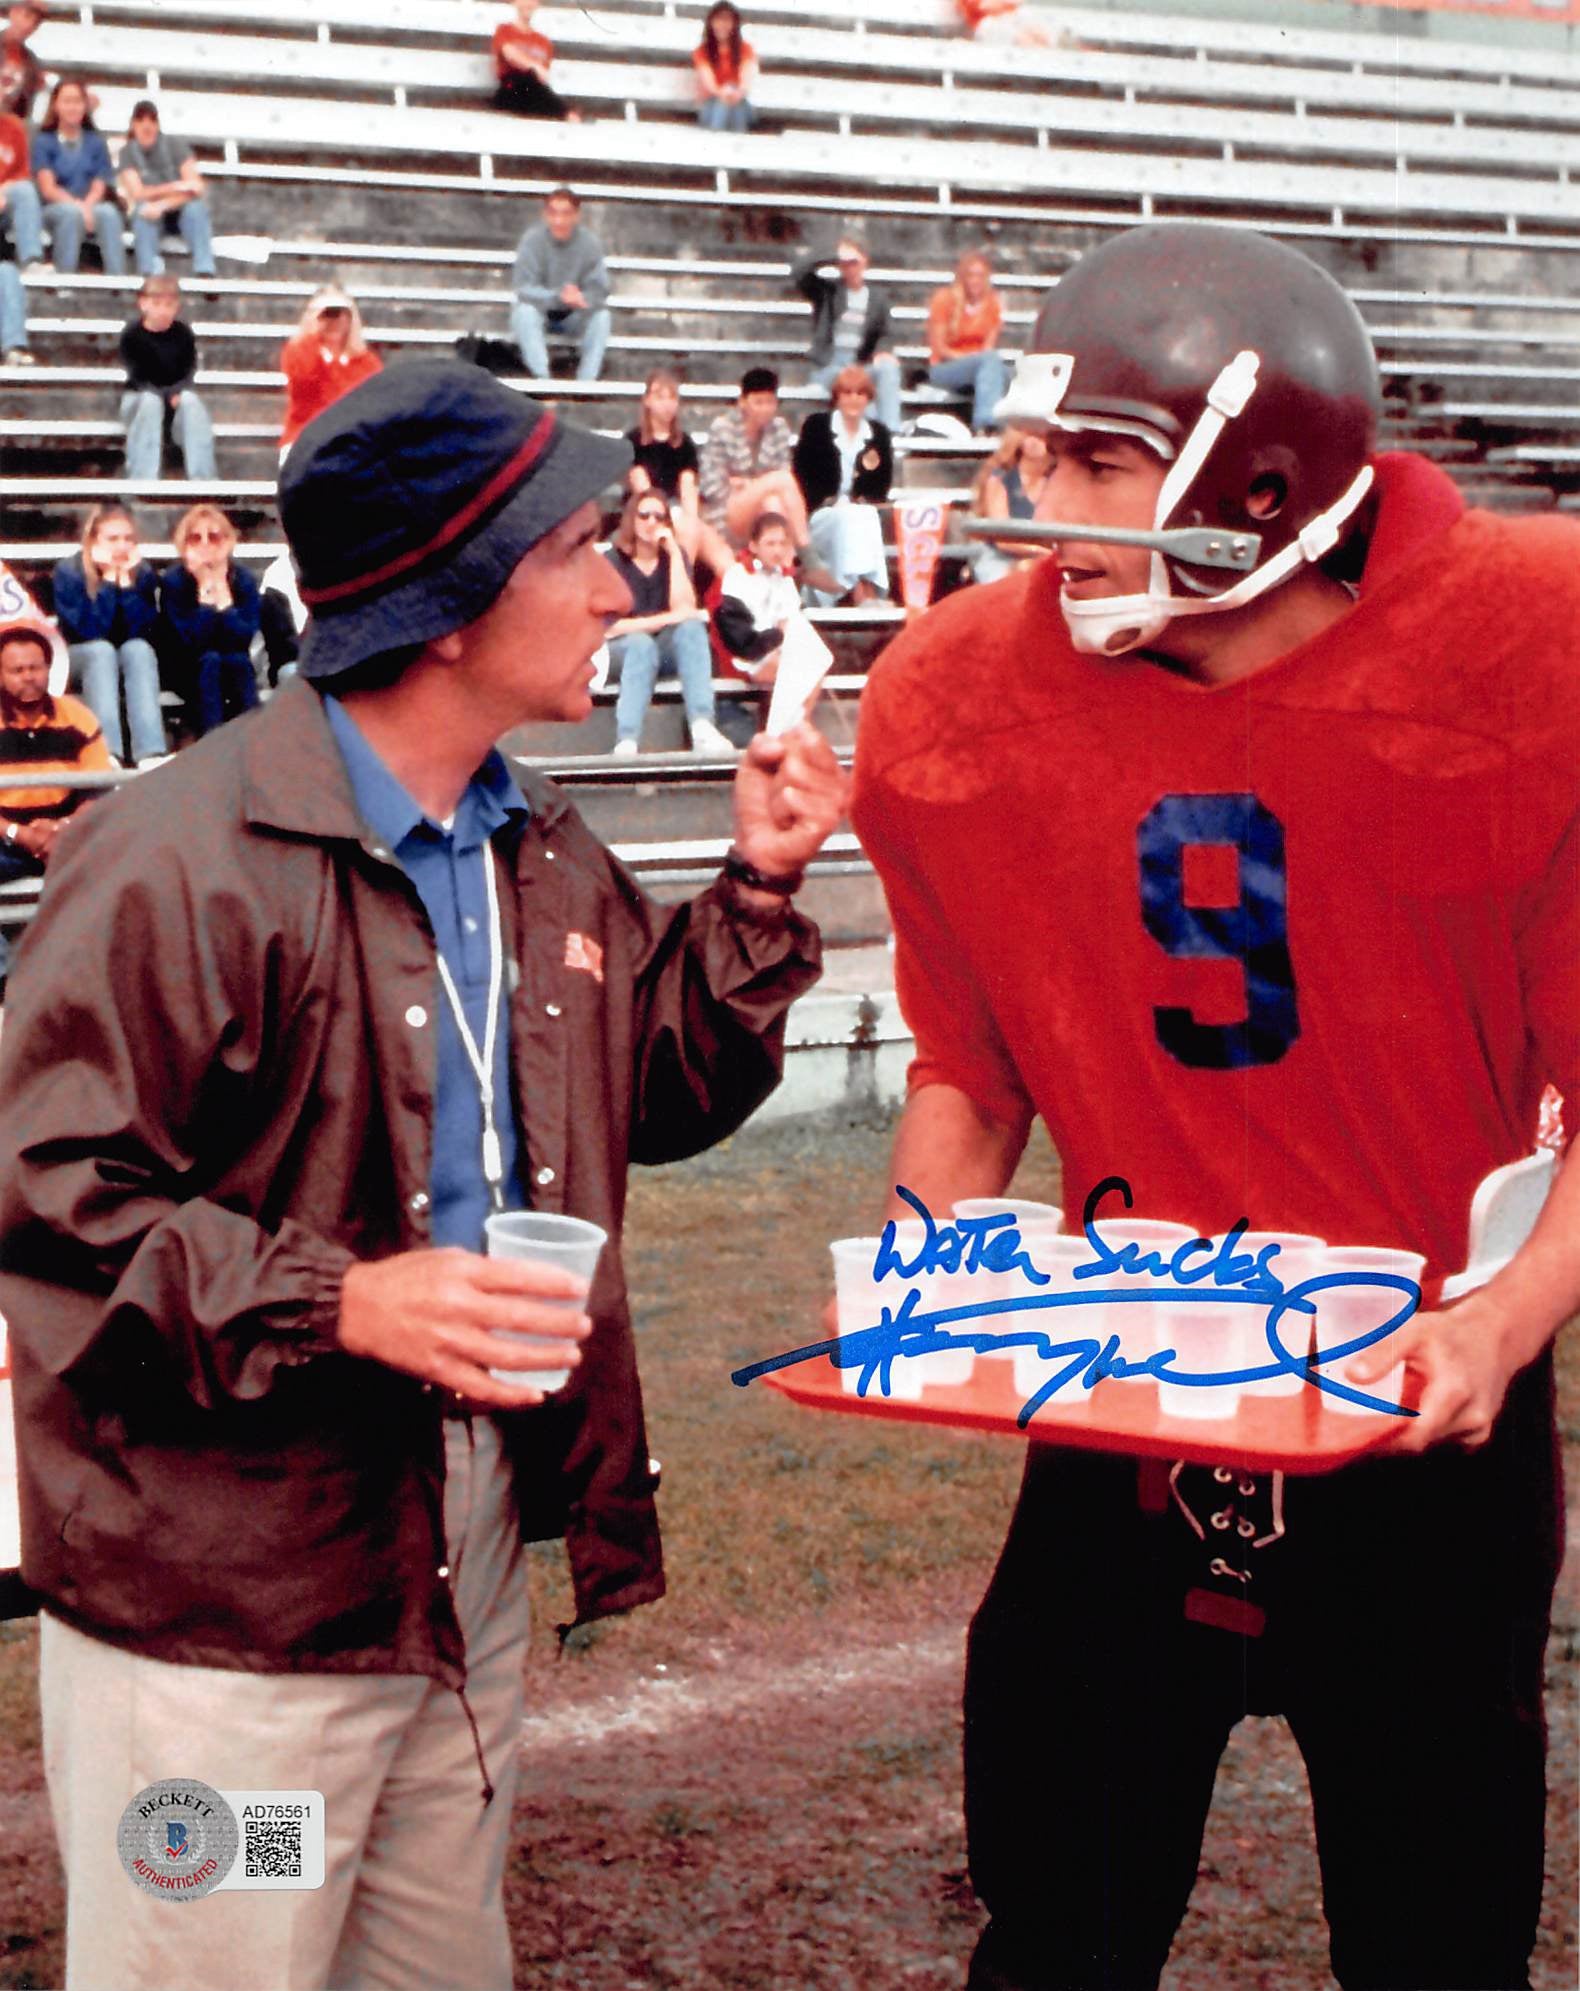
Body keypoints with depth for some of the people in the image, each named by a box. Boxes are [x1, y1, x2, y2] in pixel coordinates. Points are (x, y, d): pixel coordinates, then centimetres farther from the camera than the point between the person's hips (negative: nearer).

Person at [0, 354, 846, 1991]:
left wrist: (760, 890, 6)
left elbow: (660, 1098, 19)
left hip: (466, 1550, 8)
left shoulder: (539, 854, 10)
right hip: (226, 1602, -8)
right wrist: (338, 1302, -26)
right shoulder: (188, 859, -18)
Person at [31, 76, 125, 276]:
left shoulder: (95, 142, 12)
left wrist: (86, 206, -18)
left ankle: (116, 280, -41)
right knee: (71, 212, -37)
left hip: (91, 207, 2)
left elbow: (99, 188, 4)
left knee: (109, 212, -33)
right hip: (54, 209, -2)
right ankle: (64, 280, -38)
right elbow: (48, 188, -4)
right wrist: (76, 205, -21)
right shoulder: (43, 141, 5)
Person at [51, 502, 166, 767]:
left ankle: (151, 754, -50)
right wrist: (108, 579, -24)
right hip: (82, 659, -2)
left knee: (138, 648, -31)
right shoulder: (68, 572, -12)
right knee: (102, 649, -35)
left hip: (132, 661, 2)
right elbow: (91, 632, -23)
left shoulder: (144, 572, -5)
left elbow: (145, 633, -16)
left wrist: (126, 581, -21)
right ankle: (108, 754, -54)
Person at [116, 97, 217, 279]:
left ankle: (205, 272, -44)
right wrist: (173, 188, -24)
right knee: (142, 210, -33)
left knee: (195, 207, -33)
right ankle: (150, 275, -46)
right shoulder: (128, 152, -4)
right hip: (153, 217, 0)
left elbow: (195, 187, -17)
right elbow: (138, 193, -13)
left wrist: (163, 205, -31)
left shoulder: (175, 145, -7)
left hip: (179, 211, 0)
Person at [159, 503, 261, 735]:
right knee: (209, 660, -32)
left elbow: (244, 639, -17)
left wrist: (222, 592, -23)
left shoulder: (243, 579, -6)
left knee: (240, 661, -30)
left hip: (234, 670, 2)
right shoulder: (173, 581, -12)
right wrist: (205, 591, -25)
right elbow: (190, 642, -22)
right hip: (189, 673, -2)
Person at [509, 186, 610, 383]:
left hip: (572, 317, 1)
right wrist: (558, 297, -39)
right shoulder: (532, 240, -17)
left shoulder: (590, 243, -13)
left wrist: (582, 299, -39)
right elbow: (523, 288, -22)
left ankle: (587, 380, -29)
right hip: (540, 311, -1)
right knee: (525, 310, -33)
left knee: (602, 315, -26)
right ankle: (541, 377, -36)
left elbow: (599, 290, -14)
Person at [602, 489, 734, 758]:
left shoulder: (673, 557, 6)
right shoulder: (613, 561, -4)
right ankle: (626, 744, -55)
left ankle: (703, 728, -50)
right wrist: (666, 619, -18)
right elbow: (610, 626, -14)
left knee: (692, 627, -29)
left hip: (665, 649, 3)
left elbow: (684, 610, -12)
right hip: (621, 650, -3)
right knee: (641, 644, -38)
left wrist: (675, 552, -13)